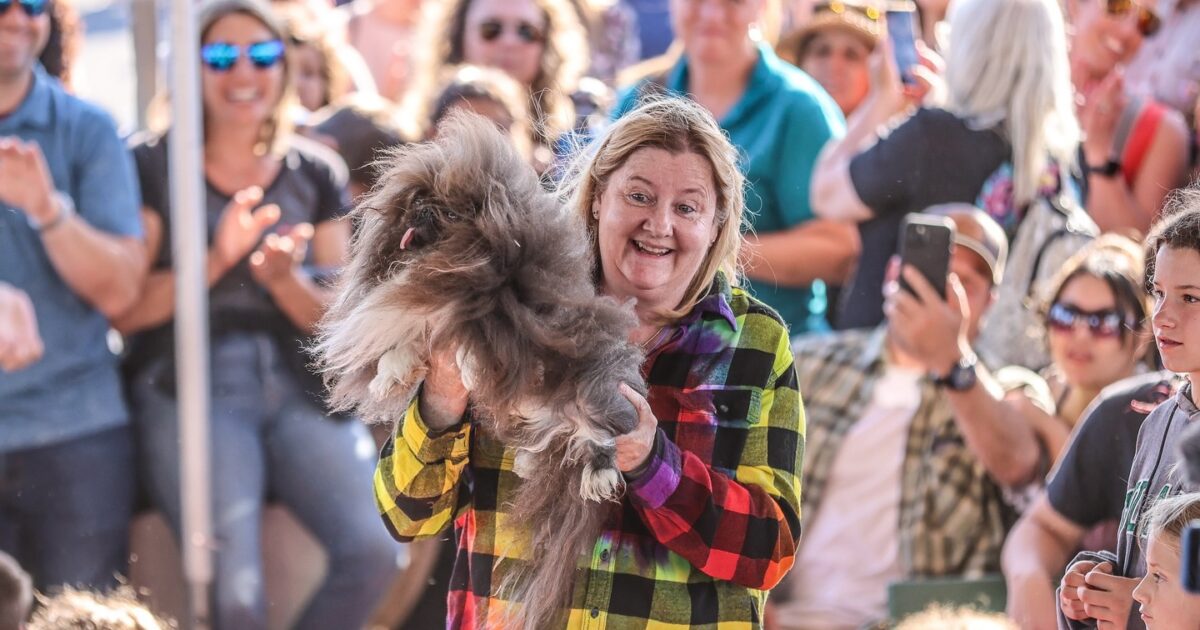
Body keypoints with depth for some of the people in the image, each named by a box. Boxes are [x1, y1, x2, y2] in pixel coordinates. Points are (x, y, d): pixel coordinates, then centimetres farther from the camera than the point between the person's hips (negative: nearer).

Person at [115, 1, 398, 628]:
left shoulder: (315, 171, 14)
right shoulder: (153, 166, 4)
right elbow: (125, 310, -4)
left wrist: (283, 280, -10)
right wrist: (215, 262, -17)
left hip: (301, 389, 4)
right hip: (190, 391, -3)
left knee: (373, 551, -23)